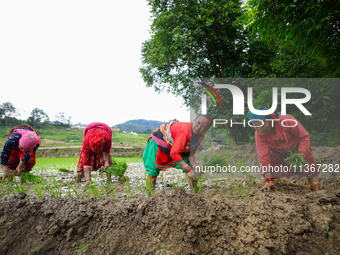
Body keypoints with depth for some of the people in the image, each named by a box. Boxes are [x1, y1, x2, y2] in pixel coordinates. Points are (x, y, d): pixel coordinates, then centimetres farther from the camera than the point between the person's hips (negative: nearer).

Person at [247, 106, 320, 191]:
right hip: (277, 152, 1)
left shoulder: (288, 121, -37)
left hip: (296, 147, -1)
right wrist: (269, 180, -23)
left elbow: (304, 137, -22)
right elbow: (264, 157, -24)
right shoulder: (259, 134, -29)